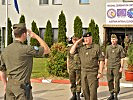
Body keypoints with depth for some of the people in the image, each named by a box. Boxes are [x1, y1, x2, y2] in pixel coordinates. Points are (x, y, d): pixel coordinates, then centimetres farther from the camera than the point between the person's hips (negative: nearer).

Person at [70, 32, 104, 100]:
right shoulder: (81, 48, 10)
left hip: (93, 72, -4)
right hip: (83, 72, 5)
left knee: (93, 90, -6)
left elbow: (101, 60, -3)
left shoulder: (96, 47, -2)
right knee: (85, 90, 10)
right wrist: (77, 42, 2)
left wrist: (100, 72, -10)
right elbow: (71, 52, 2)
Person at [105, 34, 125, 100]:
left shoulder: (120, 47, 0)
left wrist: (121, 67, -7)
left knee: (117, 81, -3)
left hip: (117, 67, -4)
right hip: (109, 67, 4)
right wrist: (105, 67, 10)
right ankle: (111, 95, 18)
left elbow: (122, 58, -1)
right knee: (110, 81, 6)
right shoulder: (108, 48, 11)